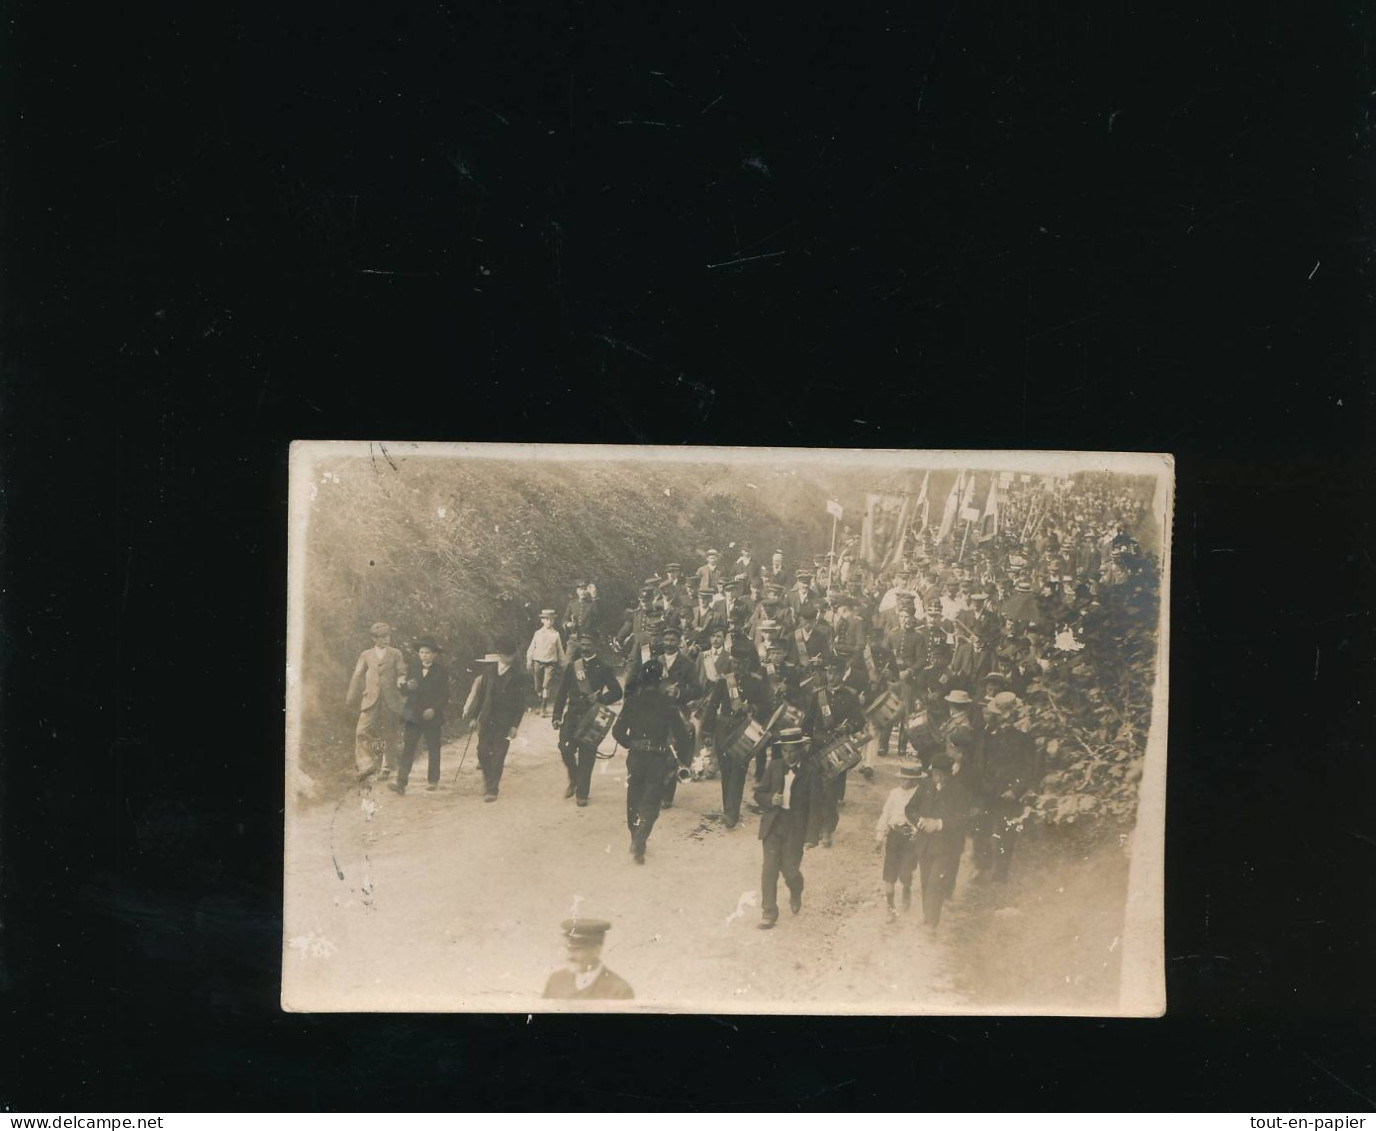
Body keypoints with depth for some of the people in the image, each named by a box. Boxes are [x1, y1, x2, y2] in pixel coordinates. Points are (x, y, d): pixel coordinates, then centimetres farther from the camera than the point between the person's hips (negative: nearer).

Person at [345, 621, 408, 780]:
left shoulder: (396, 654, 11)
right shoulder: (366, 655, 12)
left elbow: (402, 673, 8)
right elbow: (357, 677, 12)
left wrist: (401, 679, -16)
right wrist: (351, 700, 10)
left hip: (389, 700, 0)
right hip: (371, 700, 0)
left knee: (386, 735, 5)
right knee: (362, 731, -15)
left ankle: (386, 767, 18)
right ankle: (367, 765, -7)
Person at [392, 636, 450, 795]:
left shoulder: (441, 672, -1)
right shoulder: (414, 670, 10)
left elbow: (445, 695, -4)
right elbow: (407, 693, 12)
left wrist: (434, 709, -18)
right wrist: (408, 687, -11)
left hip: (431, 716, -2)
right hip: (413, 716, 2)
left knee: (433, 750, 8)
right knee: (407, 749, -7)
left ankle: (432, 780, 22)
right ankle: (401, 782, -13)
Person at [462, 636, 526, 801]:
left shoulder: (518, 675, -6)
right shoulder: (489, 669, 4)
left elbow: (520, 703, -5)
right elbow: (480, 693, 9)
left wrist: (515, 725, -10)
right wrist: (473, 715, 6)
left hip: (505, 722, -3)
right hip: (487, 718, 3)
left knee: (498, 757, -3)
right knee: (482, 752, 6)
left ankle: (492, 789, 6)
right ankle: (489, 779, 30)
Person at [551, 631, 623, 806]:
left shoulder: (602, 668, 2)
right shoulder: (572, 665, 8)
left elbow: (616, 691, 2)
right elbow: (562, 692, 9)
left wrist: (600, 699, -14)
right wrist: (557, 716, 4)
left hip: (591, 716, -2)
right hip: (572, 714, 2)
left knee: (587, 755, -1)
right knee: (565, 749, -10)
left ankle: (582, 793, 10)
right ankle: (573, 781, 18)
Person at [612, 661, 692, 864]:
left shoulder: (632, 701, -2)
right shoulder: (666, 704, -9)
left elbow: (618, 730, 0)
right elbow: (681, 735, -10)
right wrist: (682, 759, 3)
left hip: (635, 756, 3)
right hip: (658, 759, -3)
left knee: (634, 800, 19)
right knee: (650, 802, 1)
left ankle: (636, 841, 31)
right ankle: (639, 845, -15)